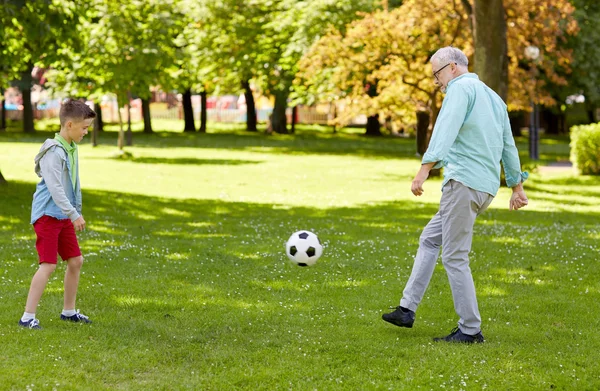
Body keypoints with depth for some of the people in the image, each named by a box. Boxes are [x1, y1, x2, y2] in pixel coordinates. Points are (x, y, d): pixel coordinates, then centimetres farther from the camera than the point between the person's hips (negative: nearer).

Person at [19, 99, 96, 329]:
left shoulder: (72, 149, 11)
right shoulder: (53, 151, -18)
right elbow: (54, 187, -24)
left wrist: (77, 211, 20)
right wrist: (74, 214, -25)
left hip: (64, 216, 9)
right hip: (48, 215, -9)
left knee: (75, 260, 12)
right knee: (48, 264, -13)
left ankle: (69, 311, 26)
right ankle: (28, 317, -9)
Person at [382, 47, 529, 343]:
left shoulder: (461, 88, -5)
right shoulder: (493, 97, 23)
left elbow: (445, 130, -21)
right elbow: (508, 144, 25)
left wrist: (425, 169, -30)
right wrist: (517, 187, 29)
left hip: (464, 181, -10)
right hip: (487, 186, 10)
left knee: (454, 257, -5)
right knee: (429, 239, 17)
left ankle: (470, 330, -3)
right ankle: (407, 309, 17)